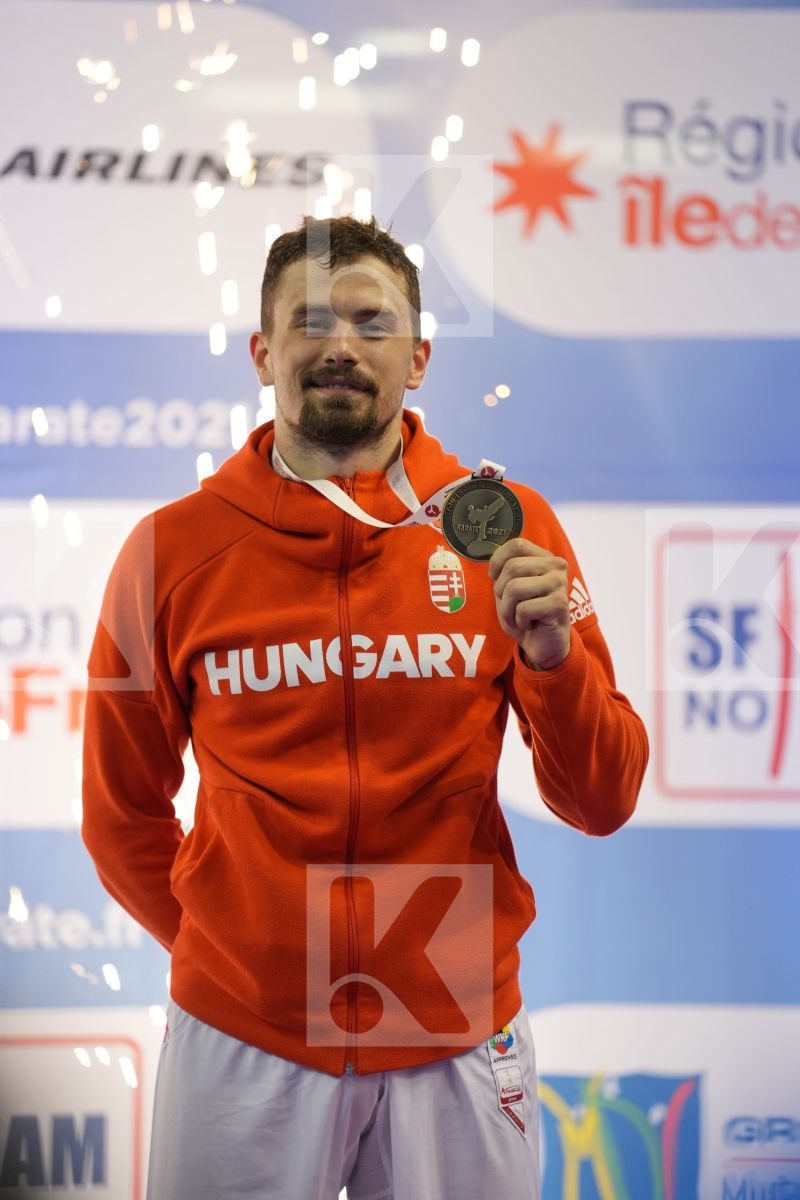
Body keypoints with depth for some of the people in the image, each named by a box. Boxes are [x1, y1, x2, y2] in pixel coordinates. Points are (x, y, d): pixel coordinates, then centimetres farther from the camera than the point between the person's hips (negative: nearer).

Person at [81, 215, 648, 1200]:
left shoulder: (505, 529, -1)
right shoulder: (174, 549, -3)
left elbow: (601, 805, -2)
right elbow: (121, 815, 8)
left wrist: (552, 655, -17)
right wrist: (231, 956, 8)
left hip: (457, 1034, 1)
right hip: (242, 1039, 0)